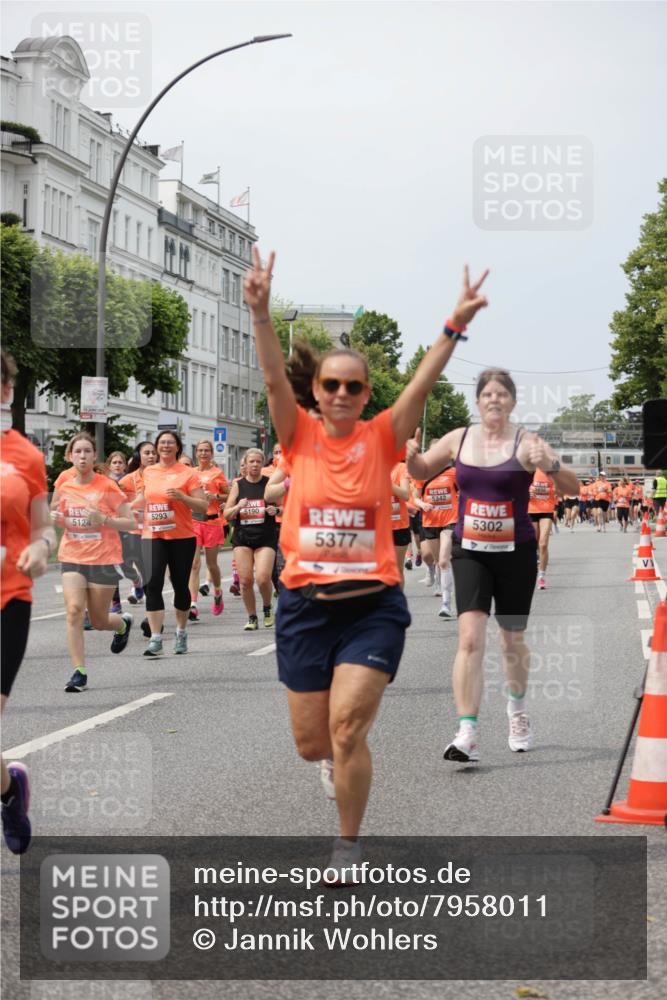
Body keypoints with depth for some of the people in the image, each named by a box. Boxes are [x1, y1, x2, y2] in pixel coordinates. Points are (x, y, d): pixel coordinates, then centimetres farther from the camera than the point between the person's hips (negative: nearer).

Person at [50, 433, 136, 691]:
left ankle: (123, 624, 43)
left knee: (99, 621, 6)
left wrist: (103, 519, -23)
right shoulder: (64, 488, 4)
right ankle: (79, 672, -12)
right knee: (74, 610, -16)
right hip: (72, 558, 3)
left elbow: (130, 523, -7)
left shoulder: (107, 486, -8)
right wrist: (56, 518, -2)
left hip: (103, 560, -3)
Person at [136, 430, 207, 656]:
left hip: (182, 537, -2)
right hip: (152, 536, 2)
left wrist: (182, 496, -19)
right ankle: (156, 639, -15)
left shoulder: (187, 473, -2)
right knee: (153, 583, -13)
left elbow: (203, 506, -7)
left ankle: (181, 633, 28)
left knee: (180, 585, 8)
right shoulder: (148, 472, 9)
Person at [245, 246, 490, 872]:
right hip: (305, 605, 2)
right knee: (311, 744, 8)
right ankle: (350, 746, 45)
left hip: (373, 607, -1)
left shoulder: (382, 438, 0)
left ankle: (349, 846, 8)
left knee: (347, 730, -13)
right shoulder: (300, 437, 1)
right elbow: (274, 379, -13)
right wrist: (261, 314, -28)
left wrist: (455, 325, -24)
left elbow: (422, 384, -11)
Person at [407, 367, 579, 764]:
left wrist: (550, 466, -32)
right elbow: (422, 471, 17)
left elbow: (573, 488, -12)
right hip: (470, 552, 1)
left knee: (512, 641, 13)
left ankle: (518, 708, 43)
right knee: (470, 638, -15)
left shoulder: (526, 443, -8)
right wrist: (412, 457, -6)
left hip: (516, 553, -1)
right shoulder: (459, 439, 2)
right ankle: (467, 734, -18)